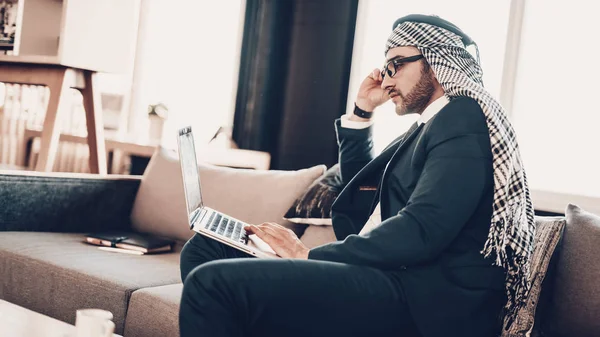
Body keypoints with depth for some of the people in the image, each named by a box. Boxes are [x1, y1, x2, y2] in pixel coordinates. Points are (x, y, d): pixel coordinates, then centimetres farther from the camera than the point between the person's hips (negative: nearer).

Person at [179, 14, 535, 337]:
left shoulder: (464, 117, -8)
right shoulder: (431, 125, 22)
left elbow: (422, 229, -21)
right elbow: (362, 190, 34)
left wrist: (310, 254, -16)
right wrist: (362, 114, 23)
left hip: (422, 301, -10)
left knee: (213, 282, -26)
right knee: (207, 247, 7)